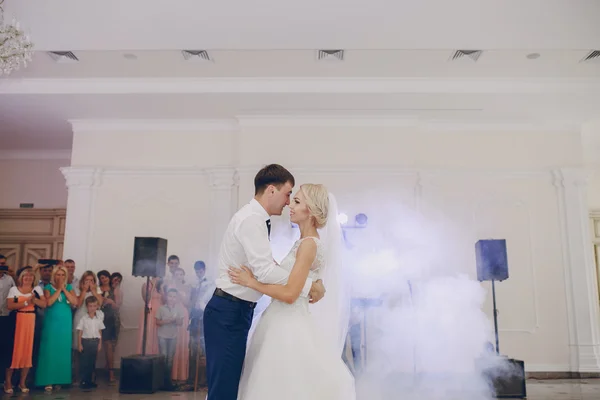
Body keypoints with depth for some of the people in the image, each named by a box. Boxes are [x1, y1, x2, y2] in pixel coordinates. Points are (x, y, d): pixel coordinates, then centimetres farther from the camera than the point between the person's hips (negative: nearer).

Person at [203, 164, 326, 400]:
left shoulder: (256, 219, 12)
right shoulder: (251, 219, -19)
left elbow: (263, 265, 13)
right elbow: (265, 271, -26)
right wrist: (308, 286, -19)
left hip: (236, 311, 10)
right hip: (229, 313, -10)